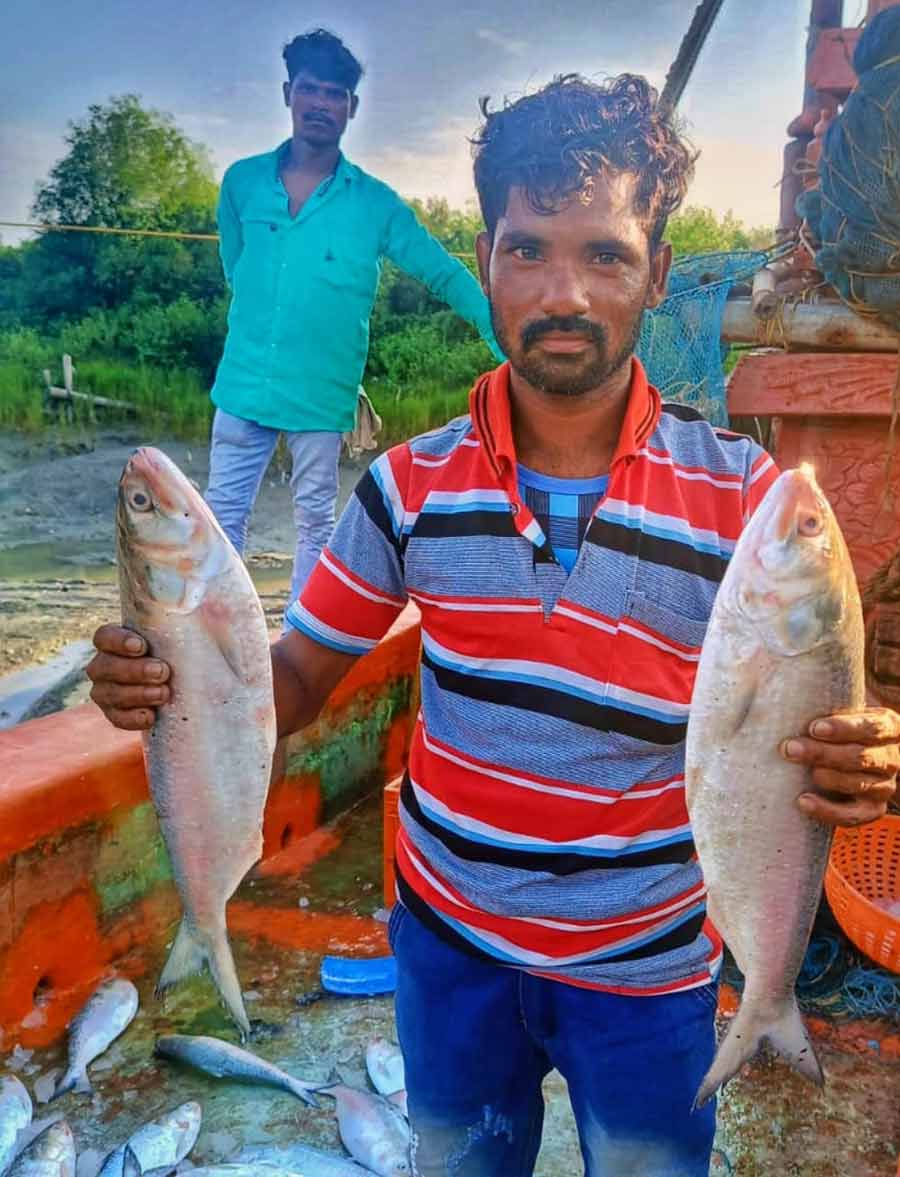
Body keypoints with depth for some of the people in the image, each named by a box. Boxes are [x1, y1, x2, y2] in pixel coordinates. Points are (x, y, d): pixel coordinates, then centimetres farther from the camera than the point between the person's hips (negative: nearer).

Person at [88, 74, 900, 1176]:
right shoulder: (410, 486, -11)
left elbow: (810, 727, -10)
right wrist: (174, 681, -24)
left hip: (646, 964, -1)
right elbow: (299, 674, -4)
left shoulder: (743, 494, -16)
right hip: (446, 934, 2)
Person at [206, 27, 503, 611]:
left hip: (321, 394, -2)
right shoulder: (242, 181, 2)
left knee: (316, 522, 10)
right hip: (242, 383, 2)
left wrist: (512, 346, -11)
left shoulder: (375, 202, -4)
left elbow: (446, 274, -3)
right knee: (225, 514, 8)